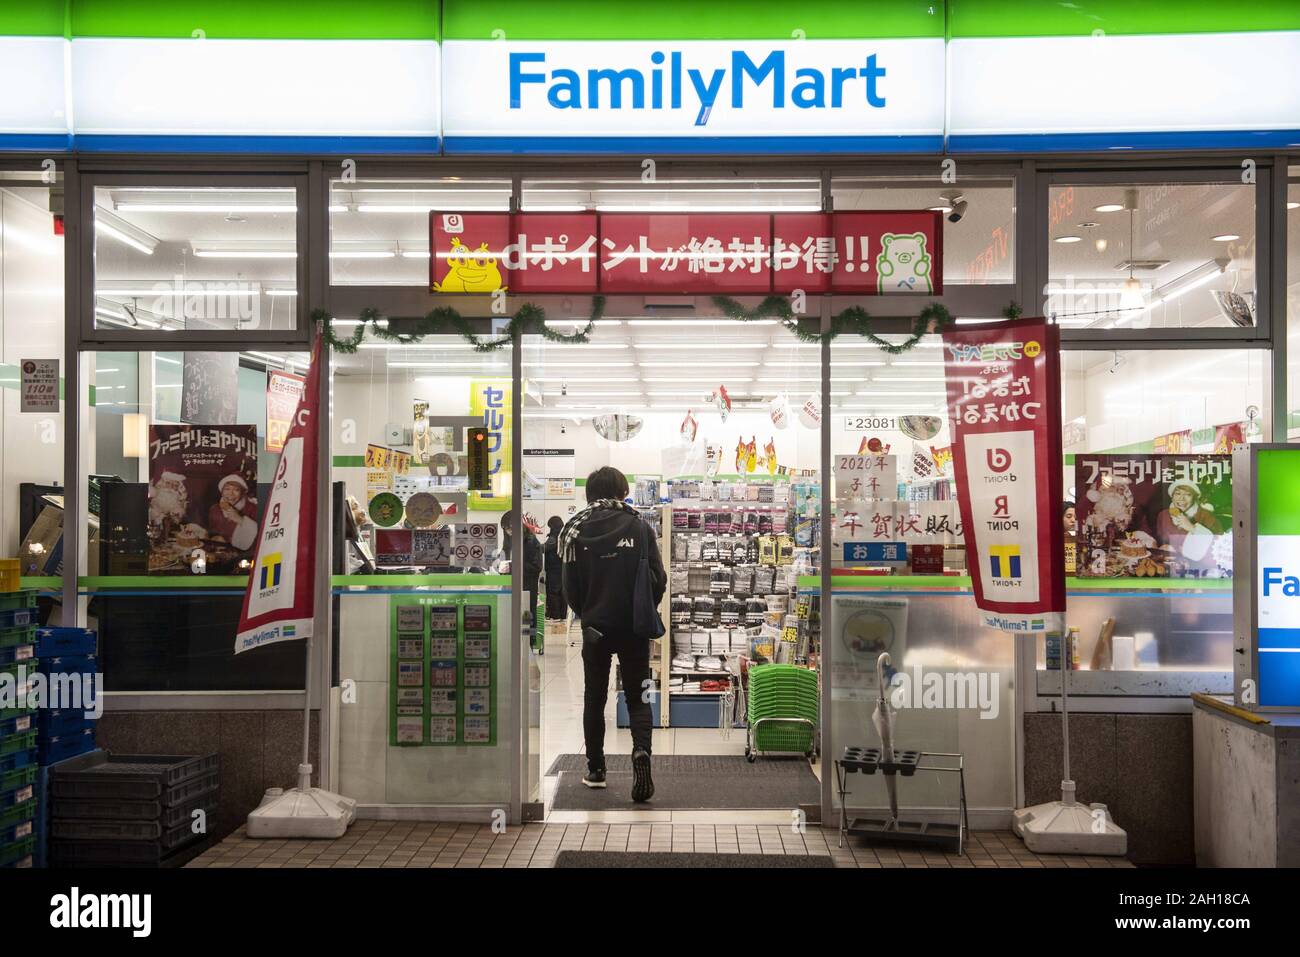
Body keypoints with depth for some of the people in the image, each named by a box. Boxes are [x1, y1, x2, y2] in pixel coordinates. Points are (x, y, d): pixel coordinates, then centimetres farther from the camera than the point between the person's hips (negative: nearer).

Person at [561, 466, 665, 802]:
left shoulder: (576, 531, -3)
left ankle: (596, 769, 19)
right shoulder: (639, 527, -5)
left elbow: (570, 588, -1)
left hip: (595, 627, 1)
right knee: (637, 698, 8)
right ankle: (641, 750, -18)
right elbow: (658, 579, -5)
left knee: (594, 698, 15)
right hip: (634, 628, 0)